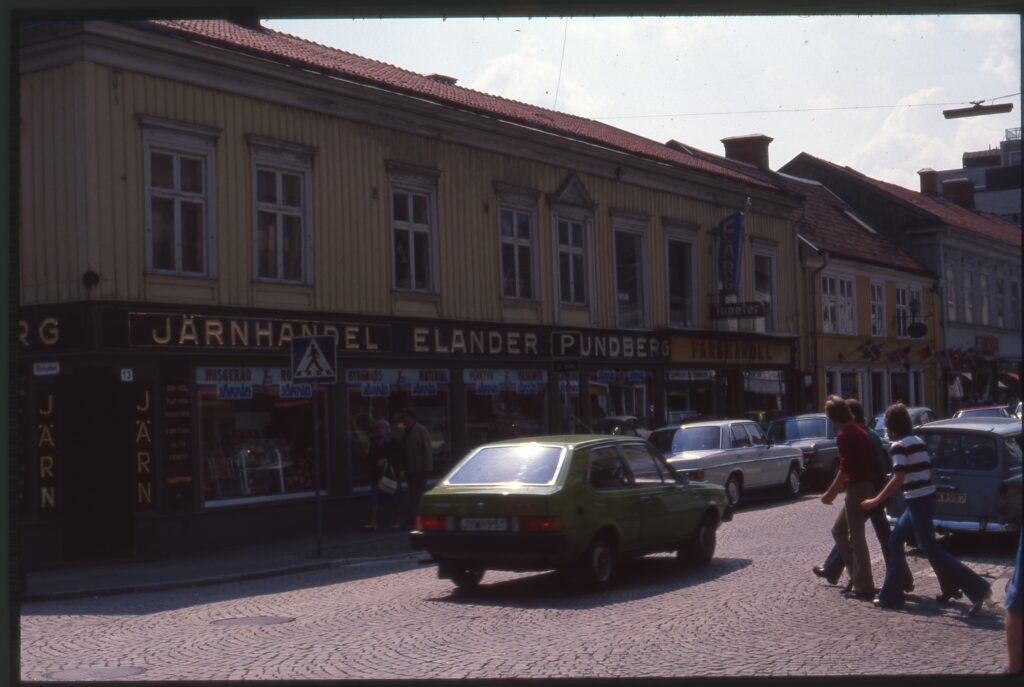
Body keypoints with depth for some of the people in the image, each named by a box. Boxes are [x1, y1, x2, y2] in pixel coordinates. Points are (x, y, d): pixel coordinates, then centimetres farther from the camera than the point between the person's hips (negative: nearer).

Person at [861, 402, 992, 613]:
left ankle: (977, 588, -9)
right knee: (895, 542, 15)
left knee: (931, 550, -6)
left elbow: (898, 478, -22)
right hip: (926, 498, 9)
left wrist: (875, 501, -19)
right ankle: (891, 594, 17)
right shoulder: (918, 441, 13)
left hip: (918, 501, -9)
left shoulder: (899, 445, -13)